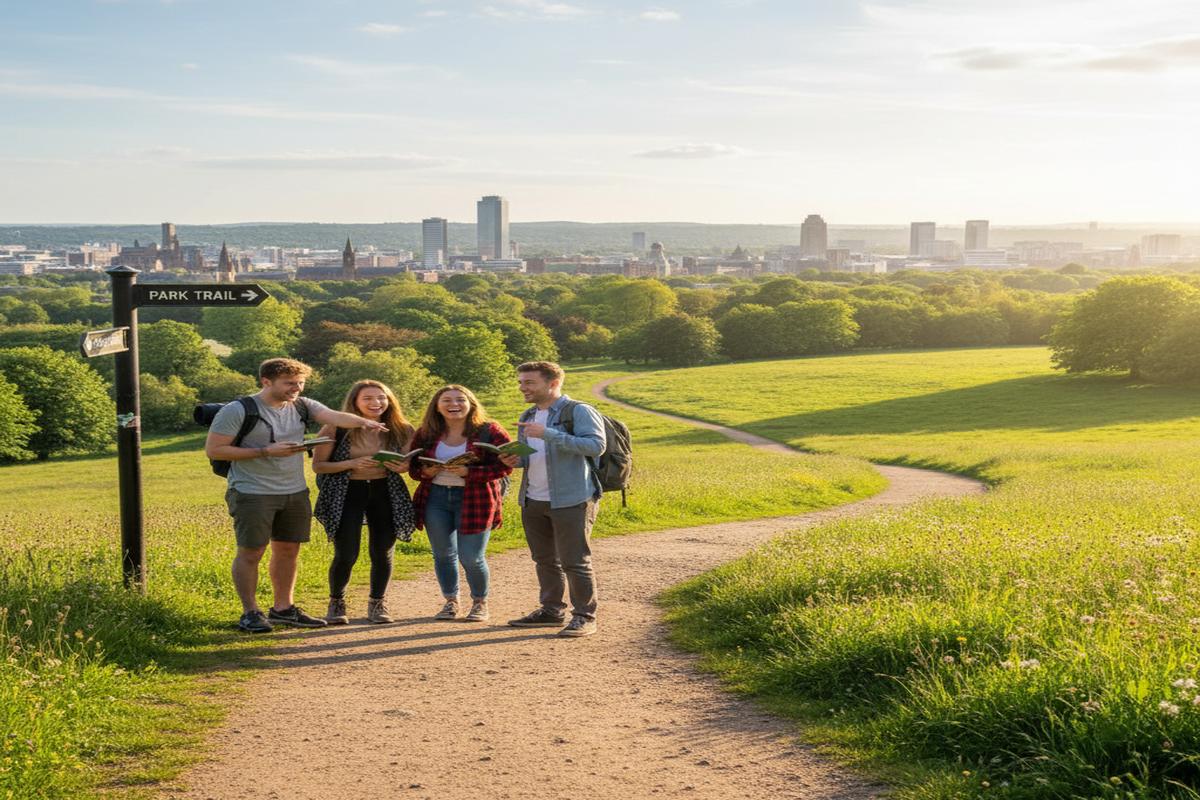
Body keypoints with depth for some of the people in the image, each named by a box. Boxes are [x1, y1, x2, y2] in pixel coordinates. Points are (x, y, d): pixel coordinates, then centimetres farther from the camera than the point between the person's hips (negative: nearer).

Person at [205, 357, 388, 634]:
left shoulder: (302, 406, 2)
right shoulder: (238, 411, -13)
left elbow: (335, 417, -13)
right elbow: (213, 450, -14)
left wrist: (363, 421, -37)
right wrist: (266, 451, -19)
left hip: (295, 492, 6)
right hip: (253, 494, -6)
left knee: (288, 550, 13)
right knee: (251, 552, 0)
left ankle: (283, 608, 27)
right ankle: (250, 613, 13)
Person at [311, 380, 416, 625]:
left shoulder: (401, 430, 1)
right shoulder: (336, 429, -8)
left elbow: (407, 463, 12)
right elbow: (318, 465, -7)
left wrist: (402, 467, -13)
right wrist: (352, 464, -21)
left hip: (385, 493, 3)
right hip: (346, 494, -3)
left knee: (382, 553, 5)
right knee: (346, 555, -5)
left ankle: (377, 605, 25)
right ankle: (336, 604, 20)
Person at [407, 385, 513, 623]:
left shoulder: (489, 431, -5)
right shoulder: (425, 434, 6)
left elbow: (505, 466, -11)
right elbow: (413, 467, 12)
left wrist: (469, 472, -23)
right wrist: (425, 472, -12)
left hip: (474, 499, -3)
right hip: (435, 498, 4)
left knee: (471, 558, -2)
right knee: (443, 554, 9)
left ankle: (480, 603, 20)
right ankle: (450, 602, 26)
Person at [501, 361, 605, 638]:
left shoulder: (578, 411, -9)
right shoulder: (528, 417, 16)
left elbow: (596, 445, -22)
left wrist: (548, 434, -26)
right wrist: (516, 460, 0)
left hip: (571, 500, -8)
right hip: (533, 501, 8)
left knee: (575, 561, -4)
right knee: (545, 560, 15)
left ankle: (584, 616, 5)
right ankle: (551, 610, 26)